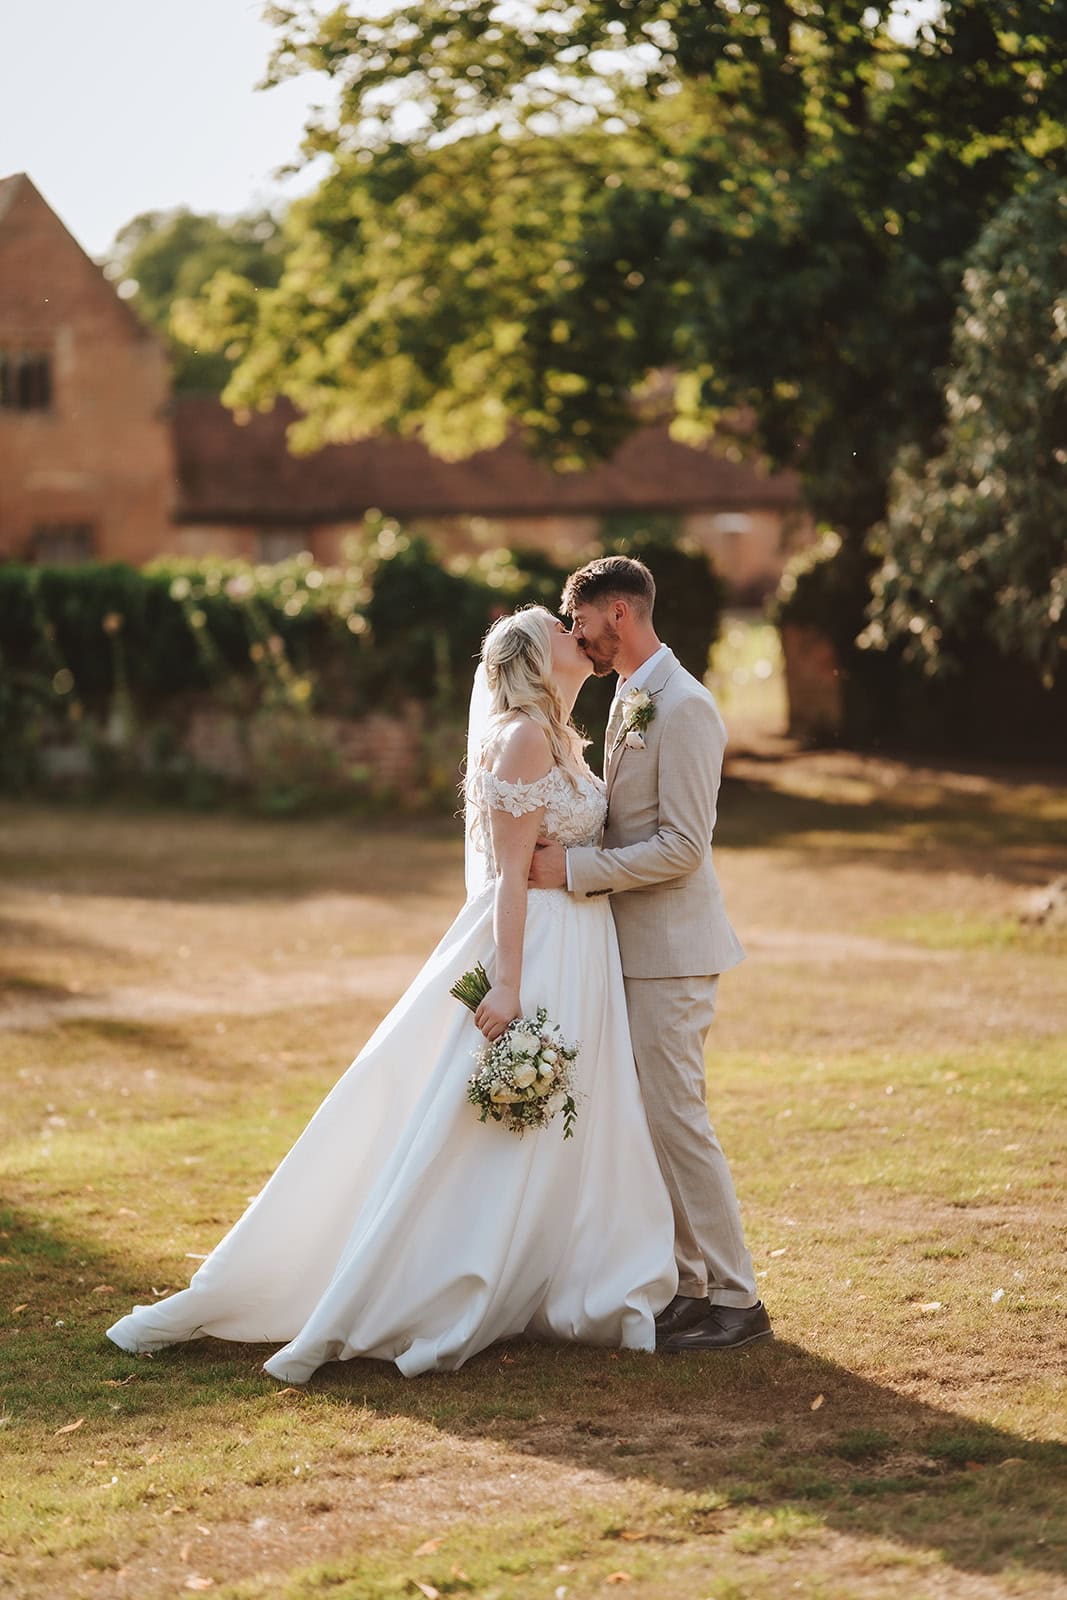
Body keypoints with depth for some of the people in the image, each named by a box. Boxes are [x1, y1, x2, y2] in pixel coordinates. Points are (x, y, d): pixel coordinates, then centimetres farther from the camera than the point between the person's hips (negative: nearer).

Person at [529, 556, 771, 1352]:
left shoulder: (683, 707, -17)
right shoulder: (630, 698, 15)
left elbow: (682, 846, -21)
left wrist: (573, 867, -20)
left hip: (671, 947, -10)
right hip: (640, 946, 10)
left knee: (675, 1119, -8)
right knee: (651, 1119, 12)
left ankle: (734, 1299, -2)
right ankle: (685, 1281, 20)